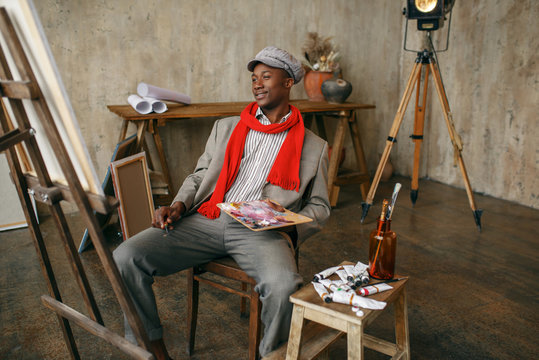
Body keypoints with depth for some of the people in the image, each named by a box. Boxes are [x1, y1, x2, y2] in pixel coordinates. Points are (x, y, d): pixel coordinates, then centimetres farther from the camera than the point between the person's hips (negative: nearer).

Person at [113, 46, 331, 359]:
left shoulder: (314, 147, 15)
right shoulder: (226, 127, 24)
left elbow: (320, 206, 15)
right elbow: (199, 176, 22)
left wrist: (291, 225, -7)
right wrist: (179, 206, 1)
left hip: (260, 231, -2)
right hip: (206, 221, 3)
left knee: (285, 287, -34)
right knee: (126, 257, -16)